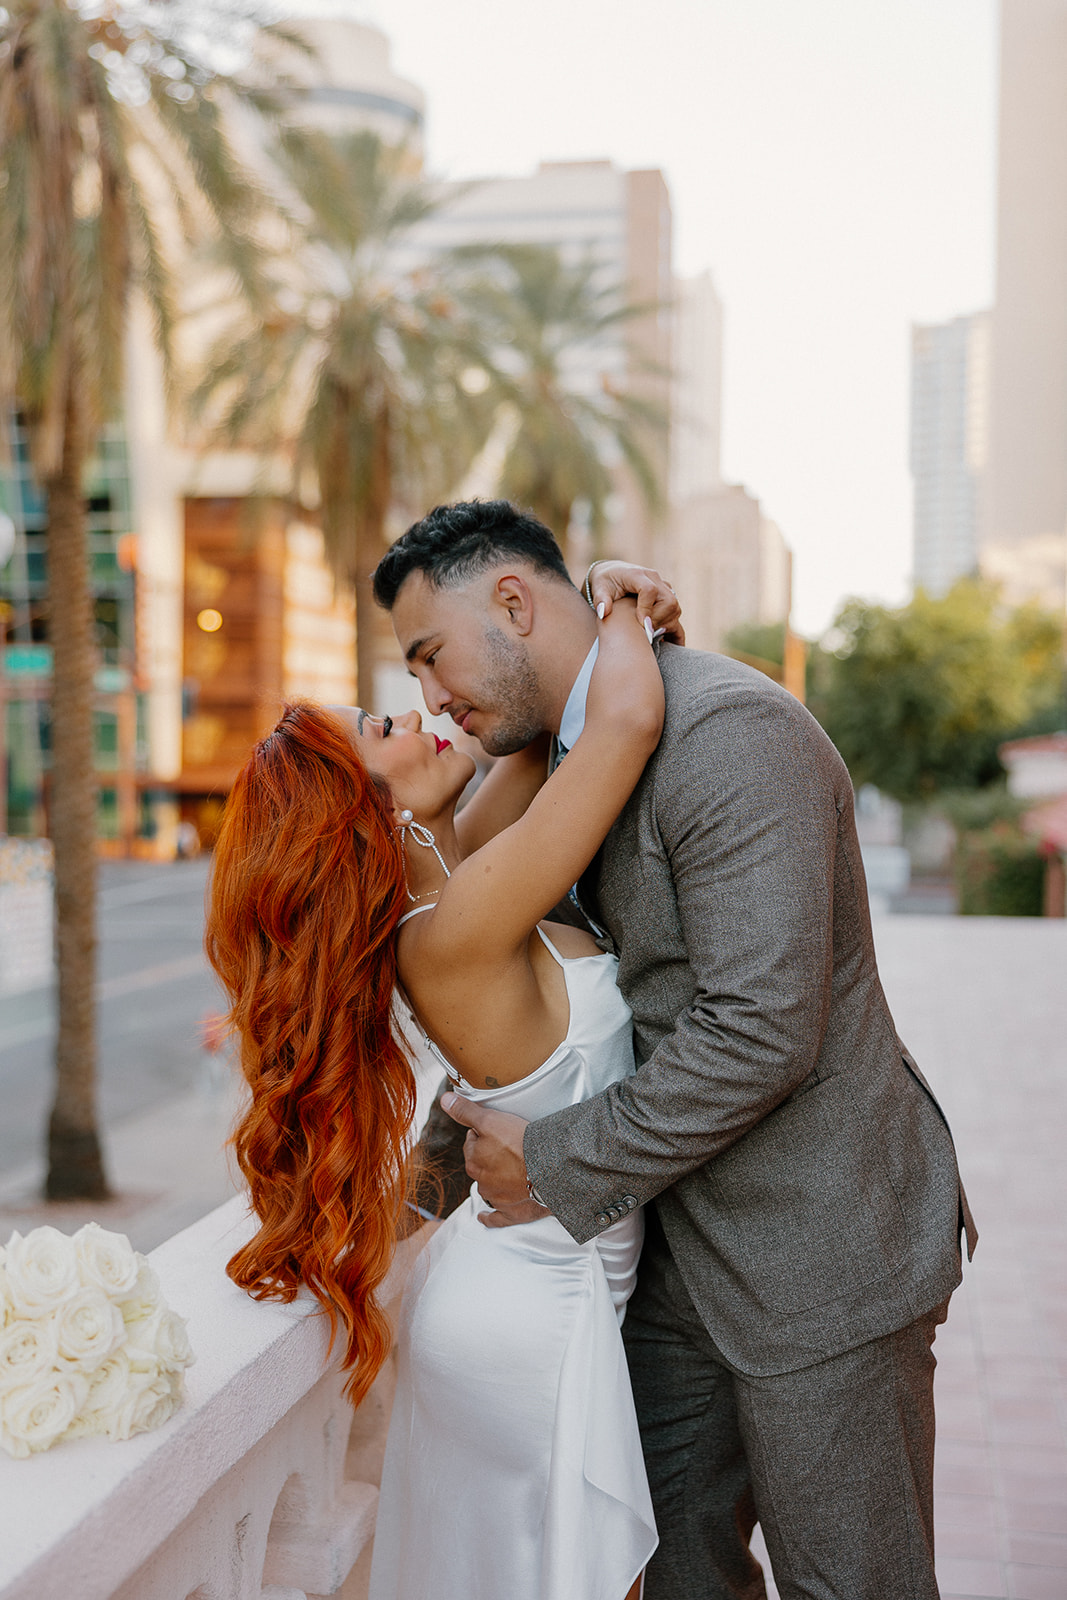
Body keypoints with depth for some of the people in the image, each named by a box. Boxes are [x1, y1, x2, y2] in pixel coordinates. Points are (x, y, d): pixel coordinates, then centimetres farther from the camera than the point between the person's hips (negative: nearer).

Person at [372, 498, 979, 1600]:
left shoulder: (730, 731, -22)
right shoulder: (575, 752, 9)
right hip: (678, 1246, 9)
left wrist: (560, 1165, -18)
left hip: (817, 1247, -8)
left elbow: (761, 1033, -27)